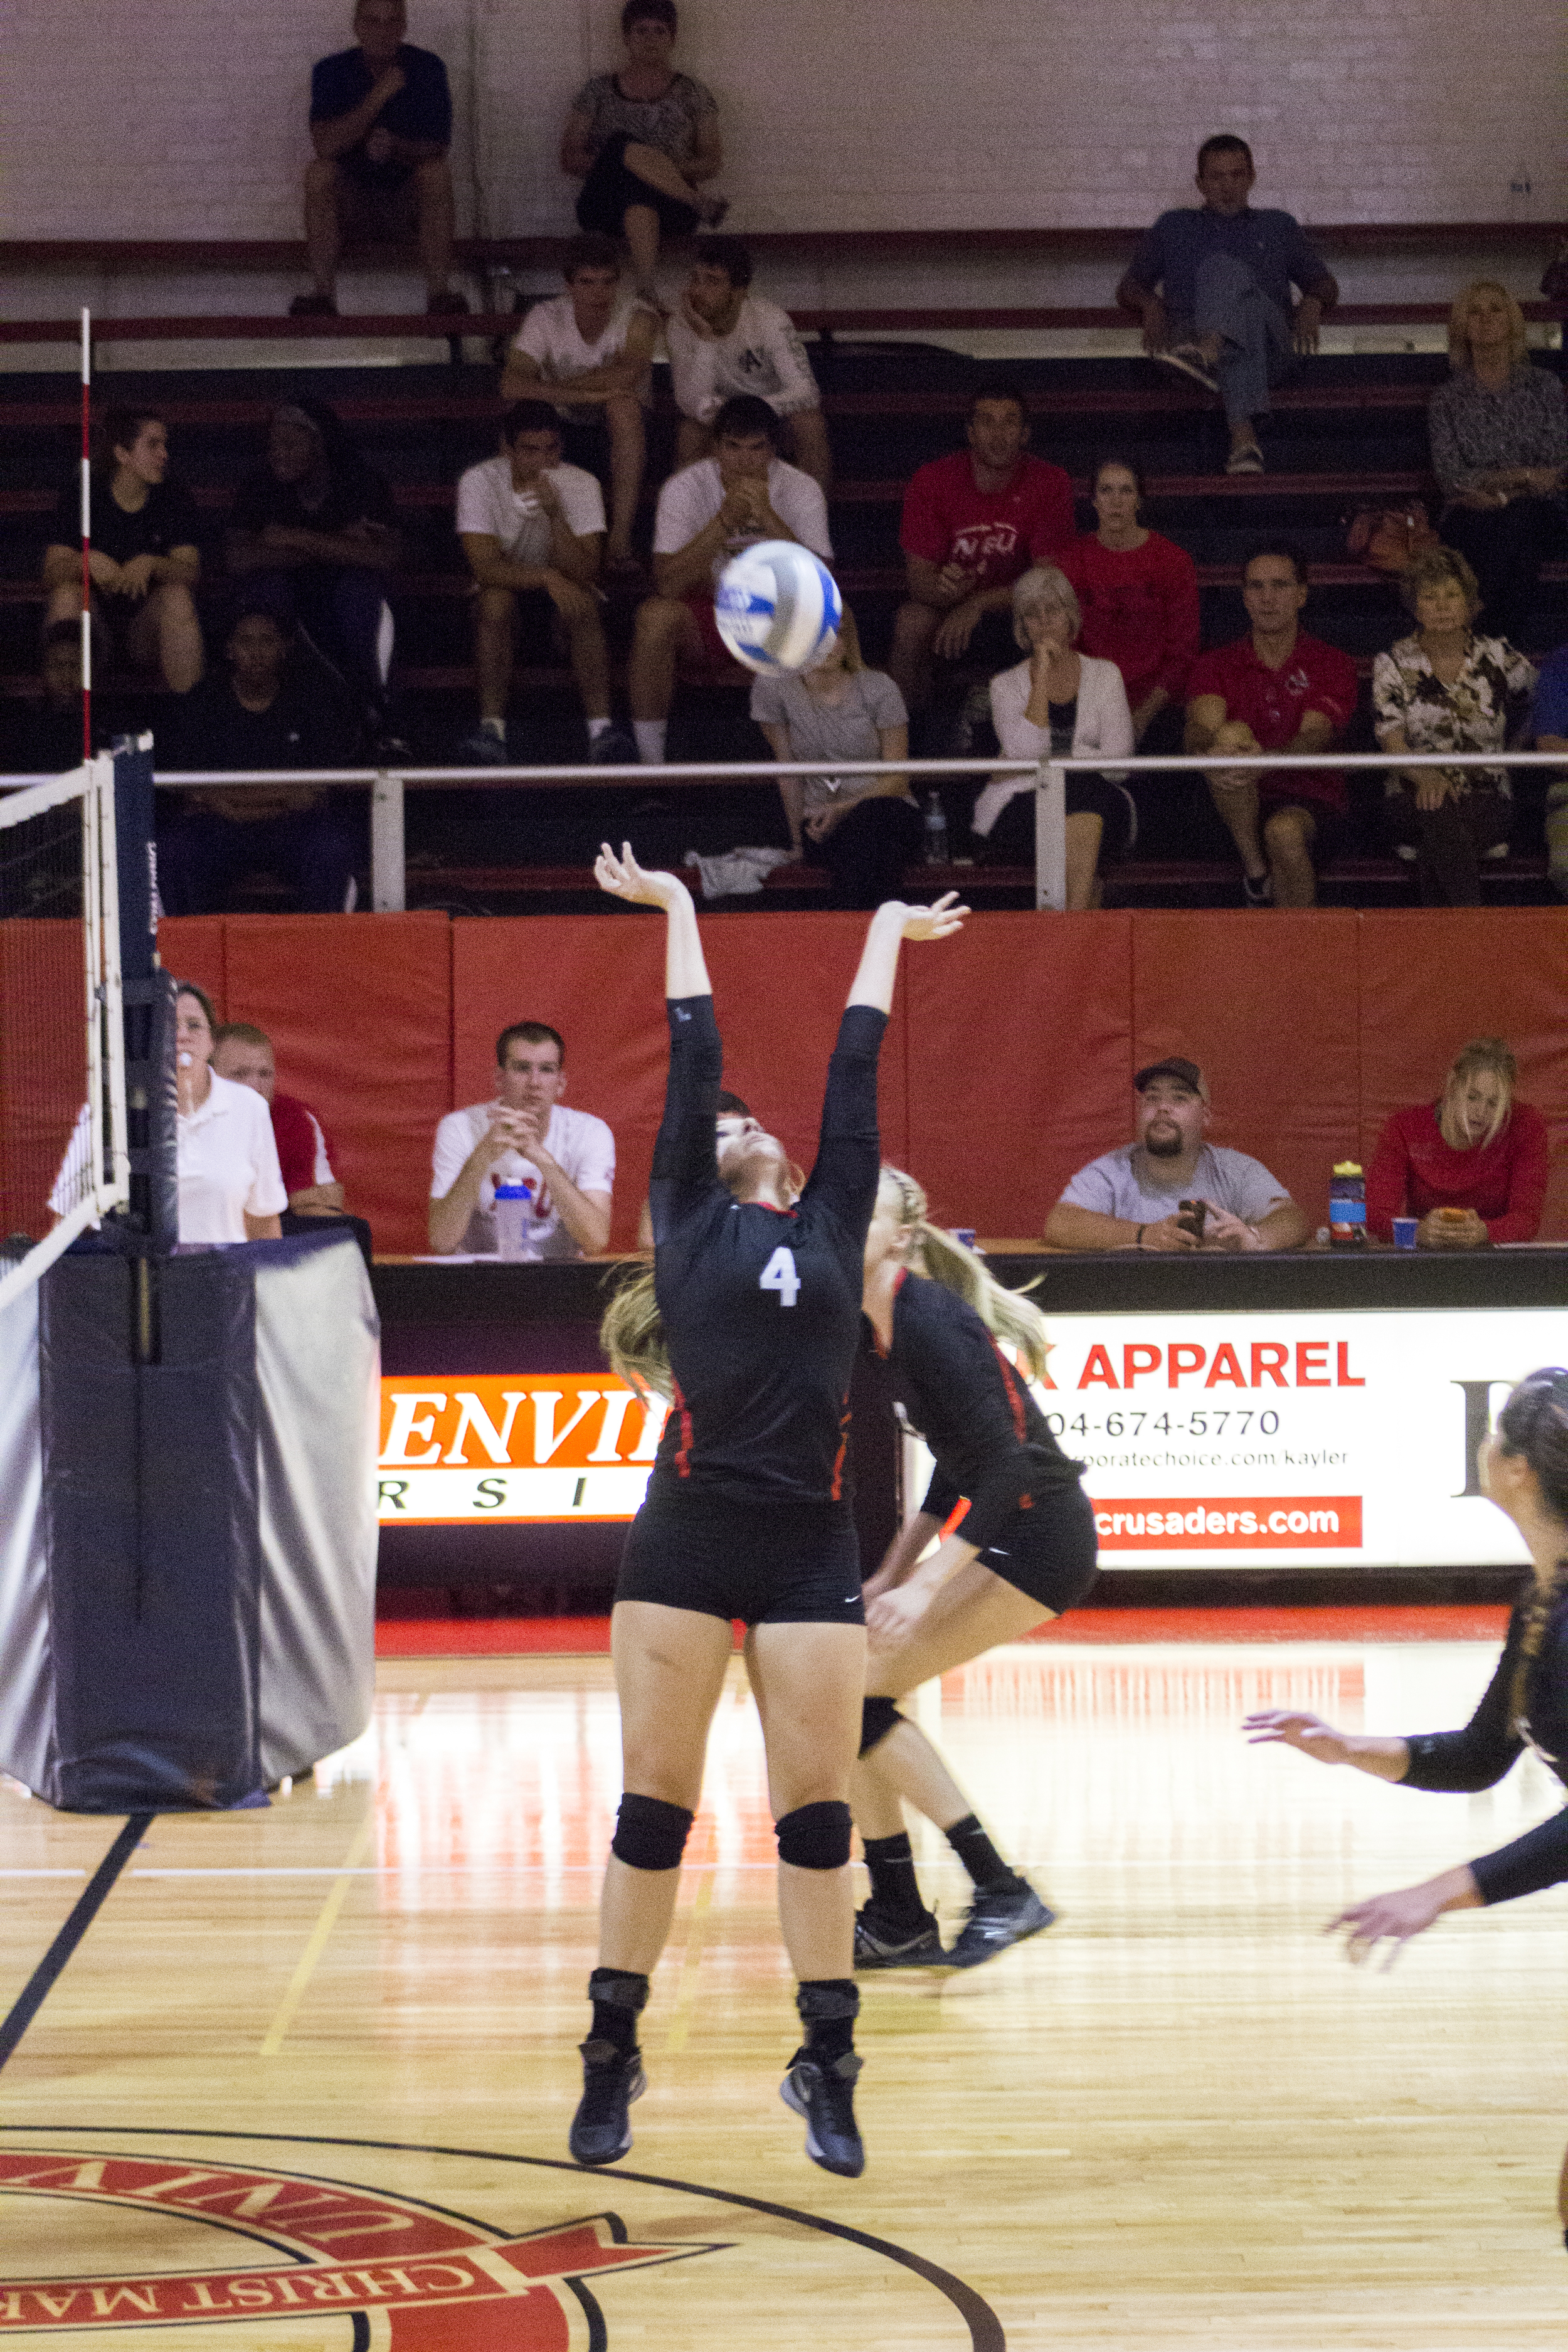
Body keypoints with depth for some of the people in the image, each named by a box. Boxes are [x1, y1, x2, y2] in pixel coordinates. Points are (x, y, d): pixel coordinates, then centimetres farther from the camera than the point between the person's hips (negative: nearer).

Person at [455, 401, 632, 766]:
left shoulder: (580, 485, -15)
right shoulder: (478, 483, -17)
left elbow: (584, 573, -24)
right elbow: (485, 568, -26)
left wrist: (555, 514, -38)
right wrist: (546, 577, -42)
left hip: (561, 597, 1)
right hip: (505, 586, -1)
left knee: (582, 605, -32)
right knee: (494, 599, -34)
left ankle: (600, 728, -37)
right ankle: (492, 729, -38)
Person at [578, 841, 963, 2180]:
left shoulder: (834, 1226, 16)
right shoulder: (689, 1220, 11)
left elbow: (855, 1075, 21)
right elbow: (695, 1059, 15)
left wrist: (886, 935, 29)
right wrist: (677, 907, 22)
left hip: (811, 1550, 2)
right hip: (686, 1541, -1)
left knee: (817, 1816, 1)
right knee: (654, 1810, 2)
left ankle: (828, 2068, 10)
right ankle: (612, 2058, 13)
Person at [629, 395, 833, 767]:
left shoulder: (801, 489, -8)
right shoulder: (685, 488, -11)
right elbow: (667, 585, -23)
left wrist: (767, 518, -31)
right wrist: (725, 520, -32)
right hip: (705, 621, 0)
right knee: (656, 615, -33)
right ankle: (651, 761, -22)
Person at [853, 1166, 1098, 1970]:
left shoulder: (928, 1320, -18)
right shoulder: (888, 1325, 11)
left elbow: (1007, 1461, -24)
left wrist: (923, 1587, -27)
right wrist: (895, 1570, 15)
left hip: (1036, 1538, -9)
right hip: (1006, 1534, 9)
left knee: (856, 1690, -15)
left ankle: (1001, 1891, -13)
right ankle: (899, 1921, 14)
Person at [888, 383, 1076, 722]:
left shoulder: (1049, 484, -12)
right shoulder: (931, 481, -11)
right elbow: (917, 577, -13)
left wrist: (977, 604, -30)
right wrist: (942, 588, -39)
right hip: (945, 606, 0)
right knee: (911, 621, -34)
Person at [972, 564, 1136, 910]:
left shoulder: (1104, 675, 16)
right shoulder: (1007, 685, 14)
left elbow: (1116, 755, 1)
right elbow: (1024, 751, -6)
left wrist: (1046, 764, -5)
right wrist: (1042, 677, -5)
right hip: (1022, 805, -1)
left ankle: (1074, 918, -47)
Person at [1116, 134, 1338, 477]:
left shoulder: (1277, 226, 33)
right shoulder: (1175, 226, 32)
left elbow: (1325, 286, 26)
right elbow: (1129, 287, 23)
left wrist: (1312, 304, 1)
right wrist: (1150, 305, -2)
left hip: (1269, 345, 0)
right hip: (1188, 330, 0)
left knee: (1223, 268, -31)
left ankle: (1210, 350, -67)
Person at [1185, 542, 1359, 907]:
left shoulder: (1332, 665, 5)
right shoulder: (1216, 665, 11)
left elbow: (1313, 740, -14)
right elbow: (1199, 732, -10)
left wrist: (1262, 762, -38)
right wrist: (1218, 746, -38)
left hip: (1313, 803, -1)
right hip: (1239, 809, 1)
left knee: (1284, 832, -38)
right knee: (1233, 734, -29)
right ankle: (1254, 867, -23)